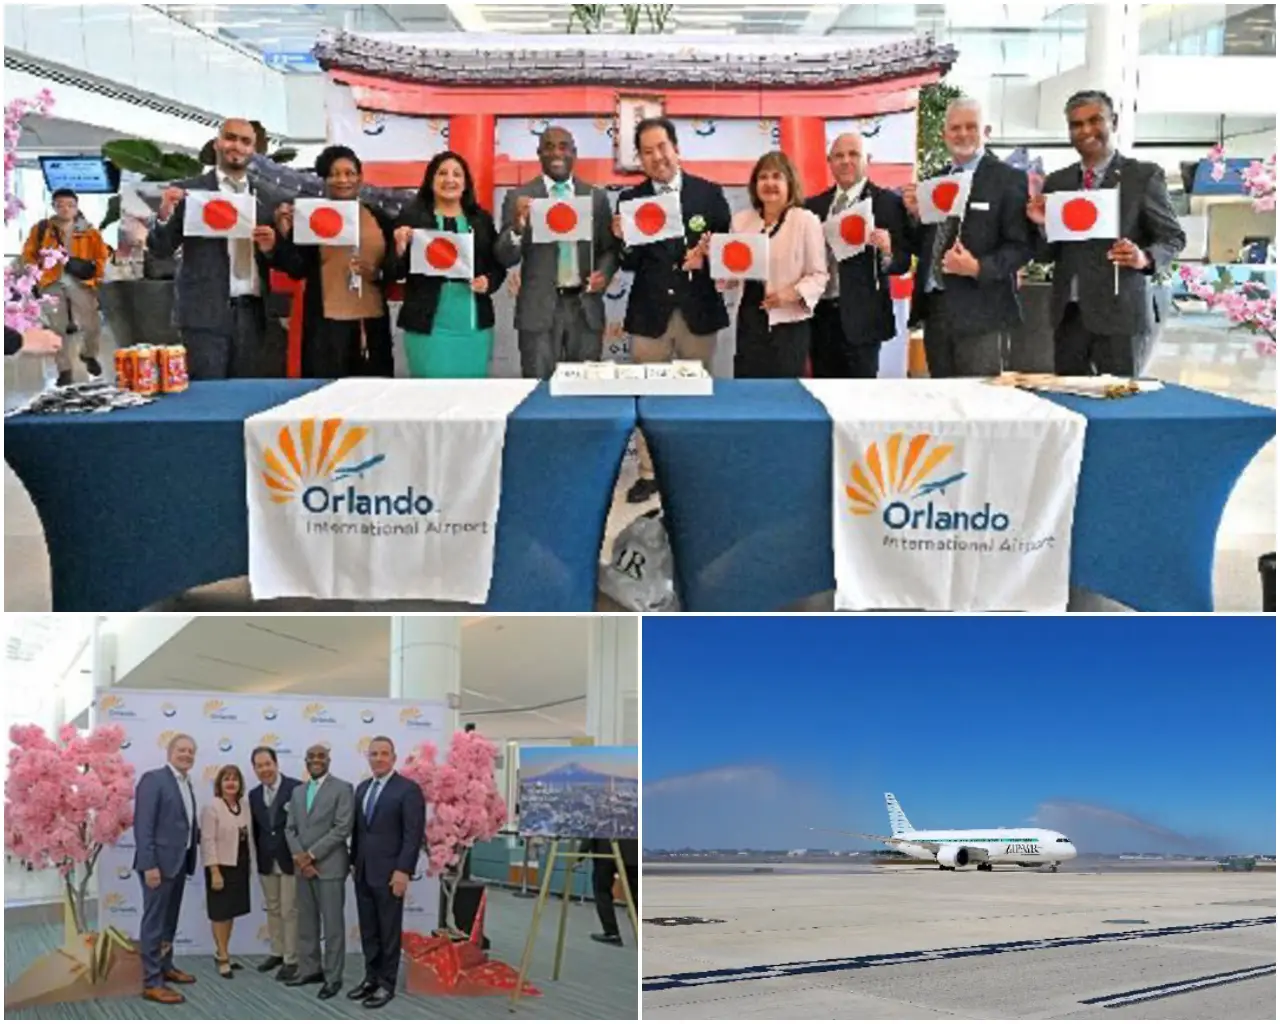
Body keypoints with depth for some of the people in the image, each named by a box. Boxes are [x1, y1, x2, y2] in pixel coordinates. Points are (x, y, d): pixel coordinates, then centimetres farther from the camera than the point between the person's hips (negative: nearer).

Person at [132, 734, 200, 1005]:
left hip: (179, 862, 9)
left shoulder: (186, 784, 15)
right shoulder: (153, 779, -11)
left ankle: (165, 967, 30)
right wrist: (149, 864, -22)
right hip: (159, 862, -9)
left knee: (170, 920, 18)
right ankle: (152, 983, -2)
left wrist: (199, 833, 1)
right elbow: (142, 824, -18)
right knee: (154, 922, -5)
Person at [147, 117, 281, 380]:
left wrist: (271, 246, -6)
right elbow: (160, 250, 3)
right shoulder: (187, 192, 5)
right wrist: (165, 215, -16)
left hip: (253, 313, 3)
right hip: (205, 313, -3)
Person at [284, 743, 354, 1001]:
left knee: (333, 924, -2)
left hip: (329, 866, -6)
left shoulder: (342, 789, -5)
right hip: (303, 866, 6)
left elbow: (342, 829, -12)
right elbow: (290, 828, 12)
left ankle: (332, 977, 6)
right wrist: (299, 856, -5)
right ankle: (309, 969, 22)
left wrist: (311, 854, -14)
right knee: (306, 922, 12)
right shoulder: (297, 791, 15)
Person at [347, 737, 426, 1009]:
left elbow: (414, 834, -14)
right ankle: (371, 978, 23)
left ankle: (387, 984, 12)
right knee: (368, 931, 13)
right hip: (363, 872, 6)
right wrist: (354, 862, 13)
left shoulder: (408, 789, -9)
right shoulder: (362, 788, 13)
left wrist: (403, 870, -18)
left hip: (389, 873, -6)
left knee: (388, 931, 3)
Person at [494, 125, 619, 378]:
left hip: (586, 308, 2)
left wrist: (604, 273, -6)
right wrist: (519, 224, -22)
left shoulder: (596, 197, 9)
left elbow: (610, 248, 16)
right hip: (539, 309, -2)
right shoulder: (519, 197, 1)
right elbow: (505, 258, -3)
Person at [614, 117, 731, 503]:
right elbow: (629, 263, -2)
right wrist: (623, 240, -22)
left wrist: (706, 255, -19)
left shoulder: (709, 193, 0)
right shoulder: (630, 199, 1)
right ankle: (649, 473, 16)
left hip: (699, 309, 0)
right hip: (650, 311, 0)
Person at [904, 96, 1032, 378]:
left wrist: (978, 267, -22)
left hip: (980, 310, -5)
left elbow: (1021, 245, -7)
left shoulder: (1009, 179, -1)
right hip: (934, 307, 5)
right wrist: (915, 214, -1)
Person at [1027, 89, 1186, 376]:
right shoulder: (1056, 181, 12)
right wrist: (1042, 224, -8)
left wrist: (1145, 257, -19)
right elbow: (1046, 255, 13)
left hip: (1119, 313, -4)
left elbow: (1174, 237, 2)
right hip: (1068, 314, 4)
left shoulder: (1143, 175, 0)